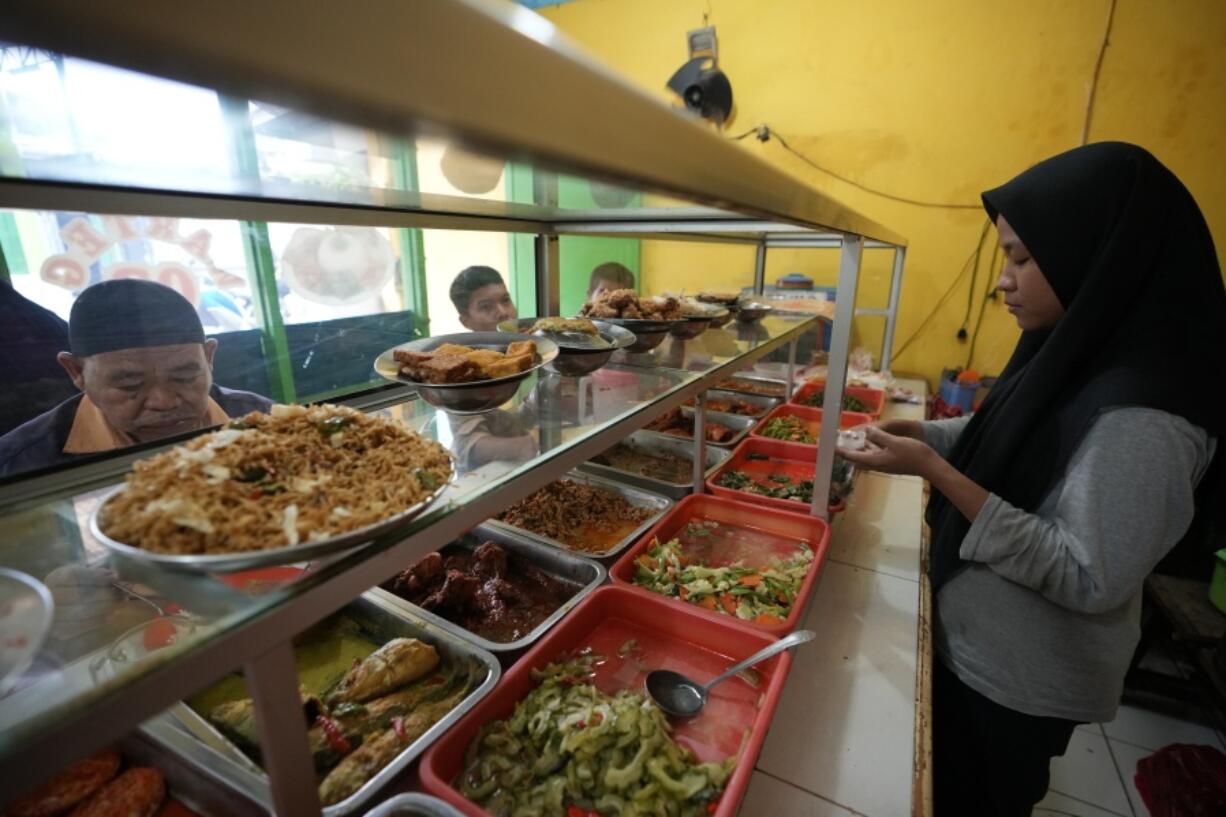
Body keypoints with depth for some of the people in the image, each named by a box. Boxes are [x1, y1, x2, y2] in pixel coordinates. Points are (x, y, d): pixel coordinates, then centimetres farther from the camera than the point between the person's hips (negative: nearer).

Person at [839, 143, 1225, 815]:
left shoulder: (1141, 413, -29)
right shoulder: (1079, 357, -1)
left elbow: (1090, 582, -29)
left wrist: (934, 472, -33)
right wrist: (920, 434, -3)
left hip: (1016, 678, -7)